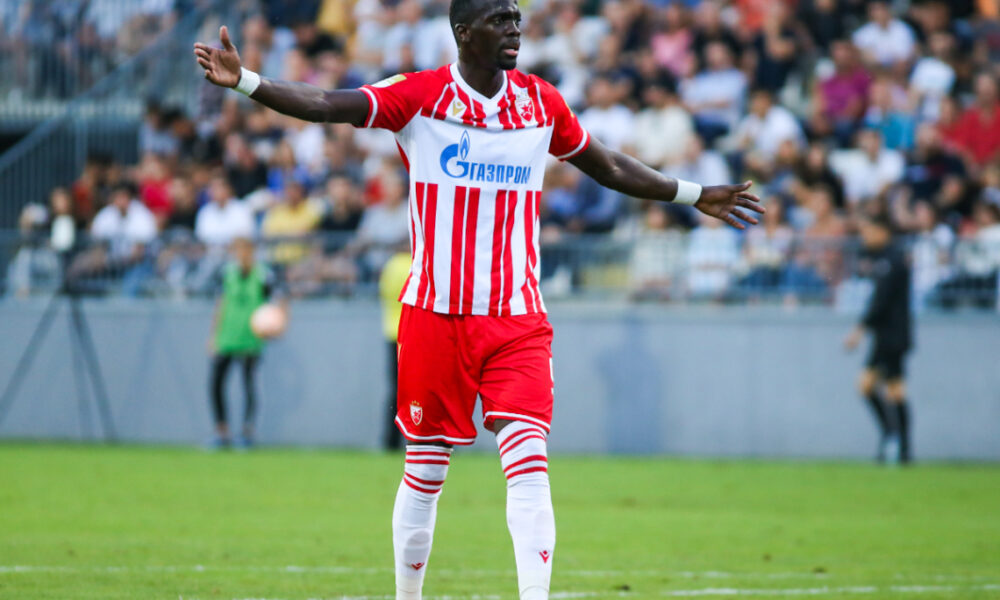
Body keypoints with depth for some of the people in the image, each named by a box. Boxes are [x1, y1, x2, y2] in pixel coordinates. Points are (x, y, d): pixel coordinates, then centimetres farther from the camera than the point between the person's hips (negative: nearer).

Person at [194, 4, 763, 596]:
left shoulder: (542, 102, 7)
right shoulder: (419, 95, -3)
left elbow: (611, 168, 22)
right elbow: (329, 105, -13)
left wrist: (694, 196, 27)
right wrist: (246, 82, -27)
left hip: (519, 320, 2)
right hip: (436, 317, -2)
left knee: (530, 467, -12)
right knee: (425, 472, 6)